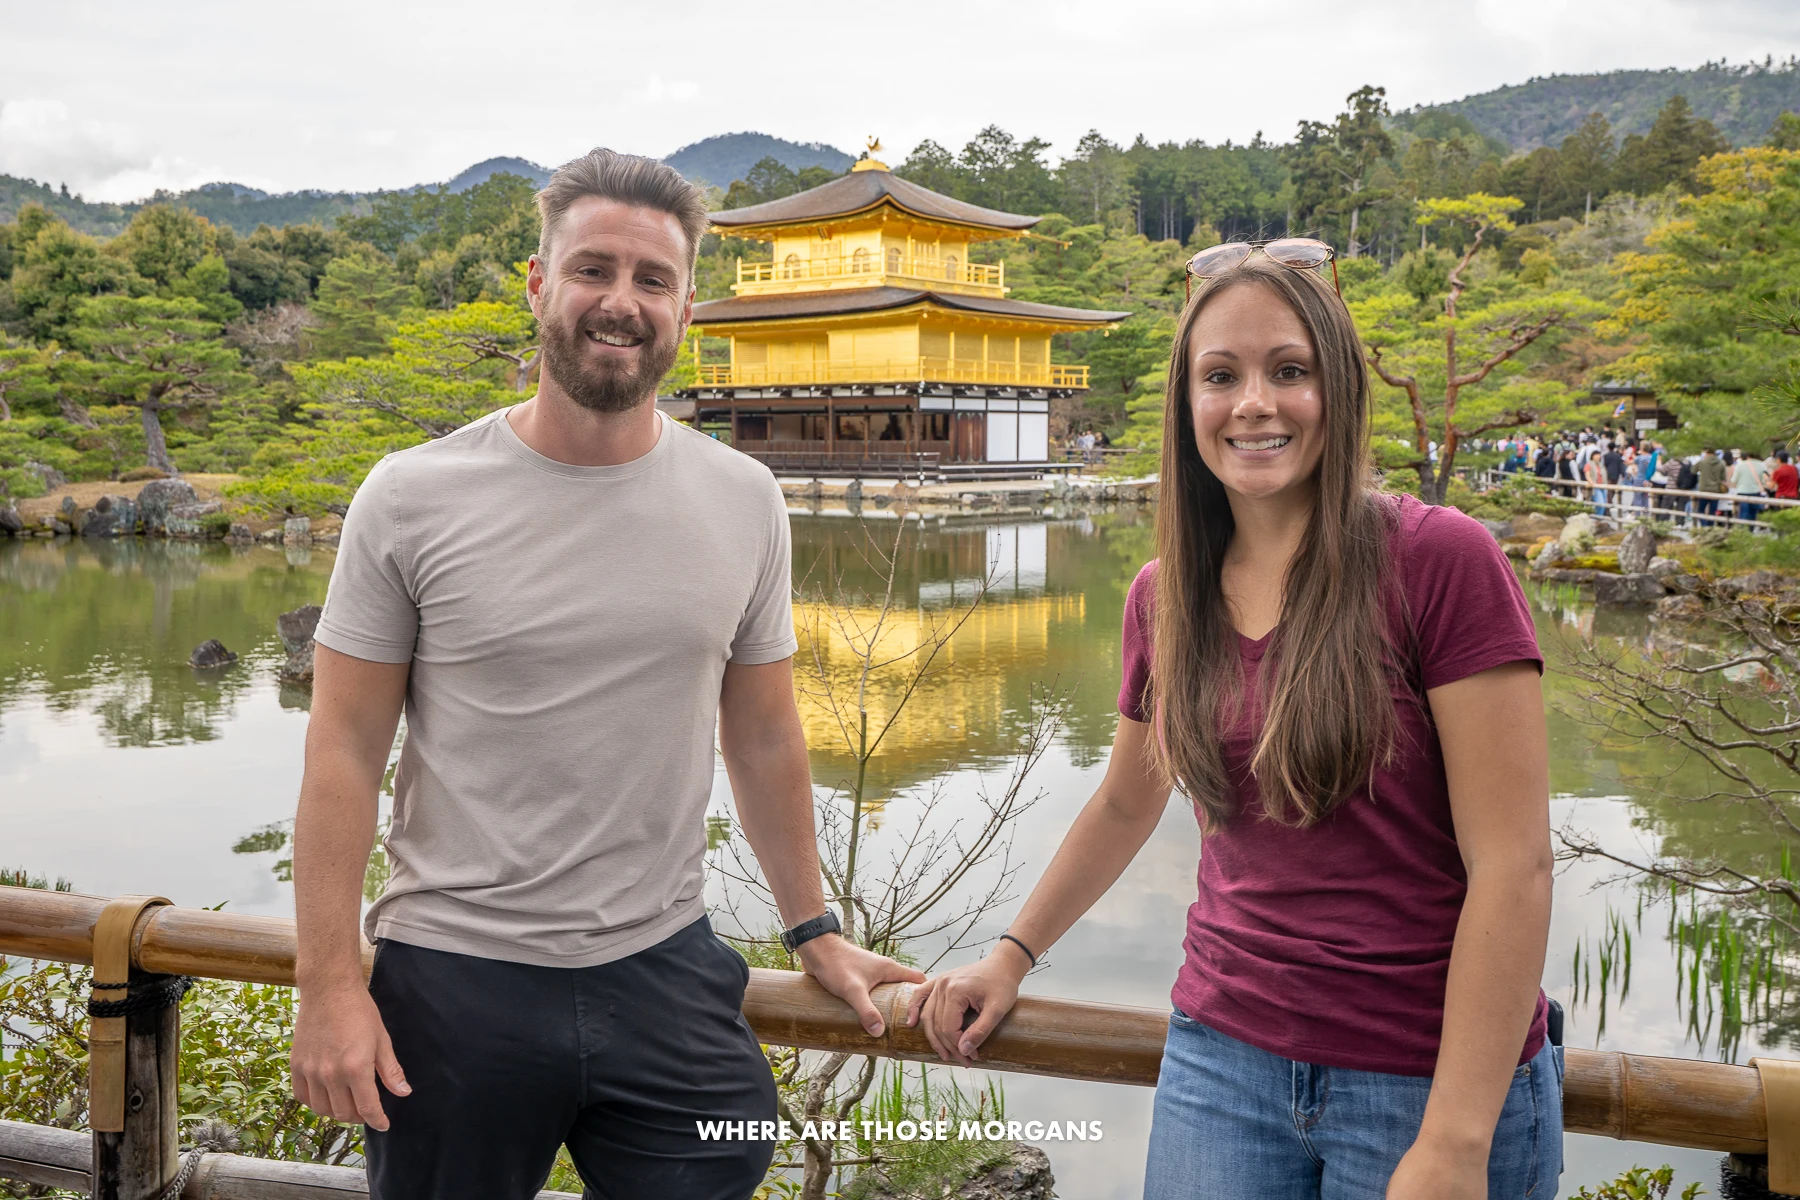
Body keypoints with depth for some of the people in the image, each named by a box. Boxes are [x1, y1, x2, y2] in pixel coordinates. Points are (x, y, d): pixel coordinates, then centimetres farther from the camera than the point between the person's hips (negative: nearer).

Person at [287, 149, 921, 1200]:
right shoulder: (412, 500, -6)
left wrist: (814, 929, 12)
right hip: (454, 983, -2)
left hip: (668, 972, 2)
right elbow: (345, 748, -4)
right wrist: (330, 983, -8)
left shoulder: (744, 502, 1)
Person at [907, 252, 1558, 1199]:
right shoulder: (1164, 597, 2)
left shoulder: (1440, 560, -13)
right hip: (1221, 1056, 4)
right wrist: (1011, 955, 18)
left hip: (1431, 1078, -3)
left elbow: (1513, 865, -15)